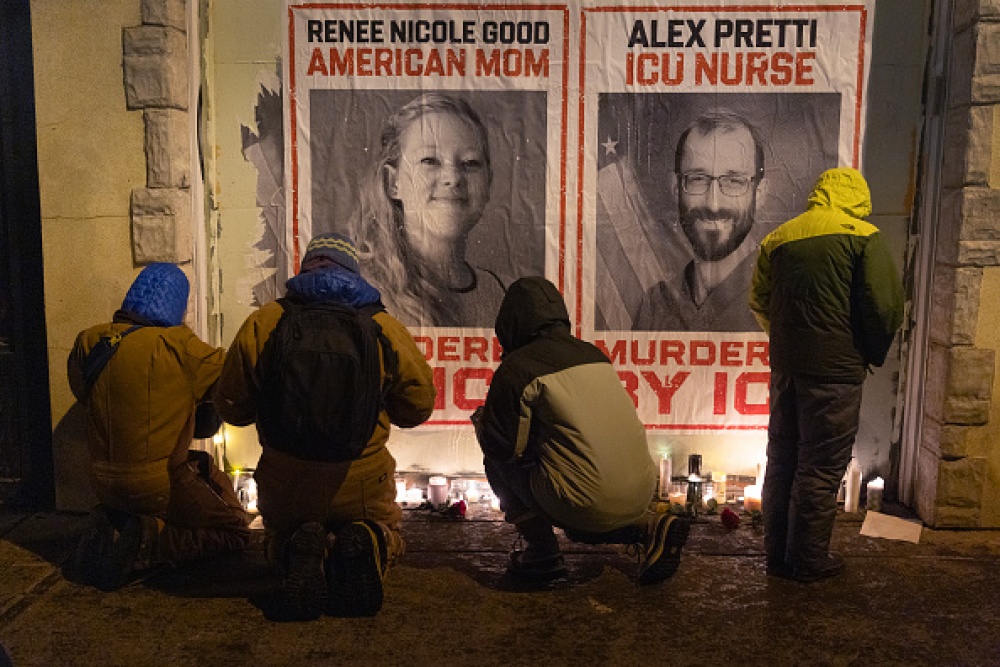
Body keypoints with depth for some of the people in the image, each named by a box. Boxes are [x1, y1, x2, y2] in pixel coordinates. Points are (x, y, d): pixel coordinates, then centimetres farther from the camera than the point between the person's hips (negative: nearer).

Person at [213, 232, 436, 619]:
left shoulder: (261, 324, -3)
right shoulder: (384, 327, -5)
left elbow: (232, 408, 4)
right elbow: (417, 407, 3)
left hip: (285, 484, 1)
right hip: (362, 483, 0)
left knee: (279, 541, 32)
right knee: (386, 532, 30)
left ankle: (299, 553, -8)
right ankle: (365, 545, -9)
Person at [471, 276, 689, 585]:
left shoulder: (516, 368, -7)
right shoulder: (593, 354, 13)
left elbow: (500, 446, -3)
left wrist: (482, 419, 17)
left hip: (588, 505, -6)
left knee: (499, 463, 16)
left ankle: (541, 553, 15)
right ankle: (649, 526, 14)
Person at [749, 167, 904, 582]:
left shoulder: (778, 238, 9)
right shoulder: (862, 236, -6)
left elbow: (759, 303, 12)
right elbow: (886, 306, -11)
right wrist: (874, 355, 4)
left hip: (785, 367, 5)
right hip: (836, 371, -5)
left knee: (781, 461, 13)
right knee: (821, 468, 4)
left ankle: (777, 553, 22)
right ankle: (808, 560, 12)